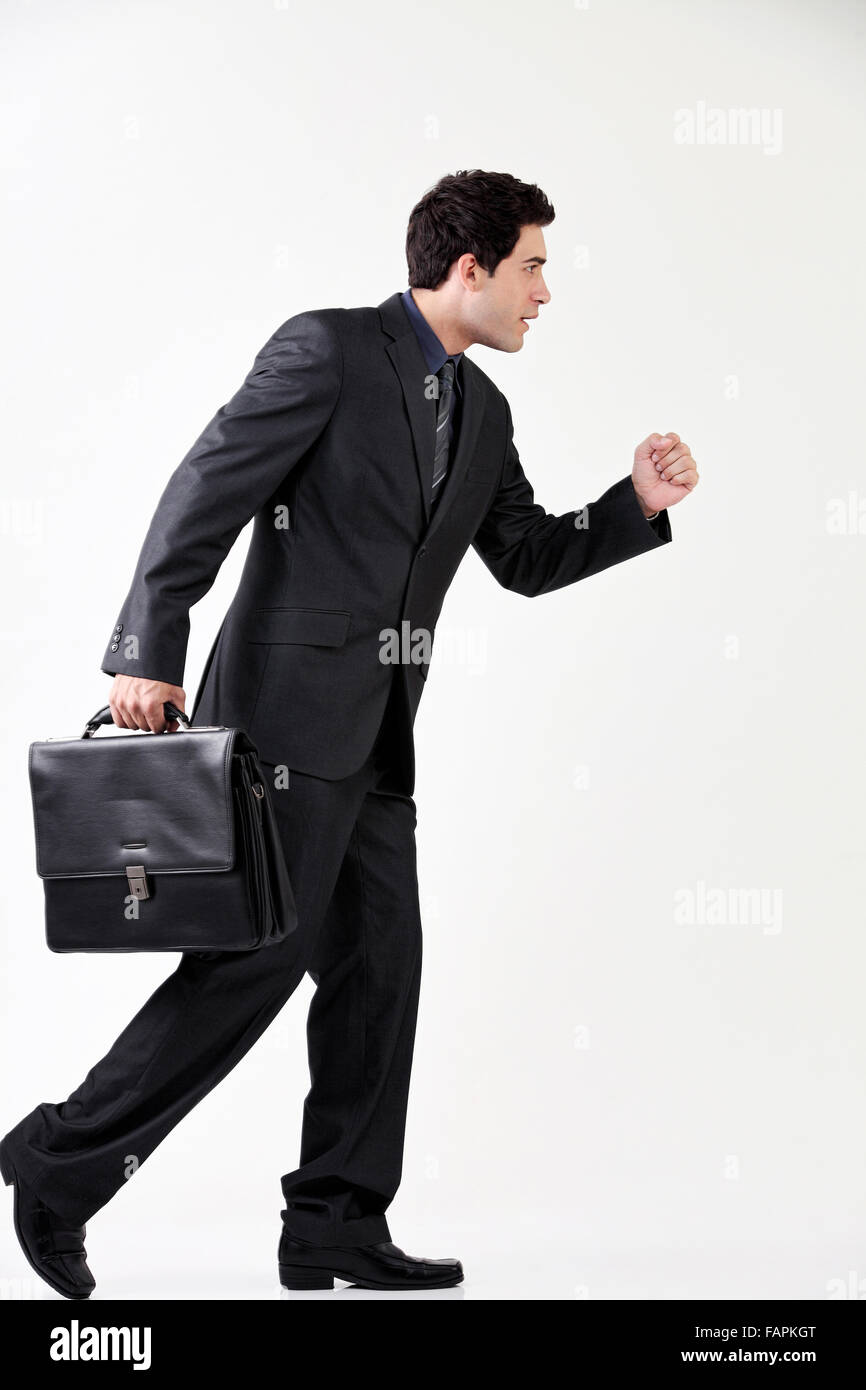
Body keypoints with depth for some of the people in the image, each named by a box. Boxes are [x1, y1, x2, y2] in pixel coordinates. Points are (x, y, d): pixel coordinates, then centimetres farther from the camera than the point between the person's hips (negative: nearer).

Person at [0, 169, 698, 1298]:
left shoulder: (481, 411, 15)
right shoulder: (328, 348, -9)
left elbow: (528, 558, 21)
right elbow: (204, 494, -13)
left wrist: (640, 503, 5)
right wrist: (148, 655, -19)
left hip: (374, 735, 9)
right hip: (289, 706, -8)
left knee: (379, 964, 6)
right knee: (258, 954, -11)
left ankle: (337, 1225, 14)